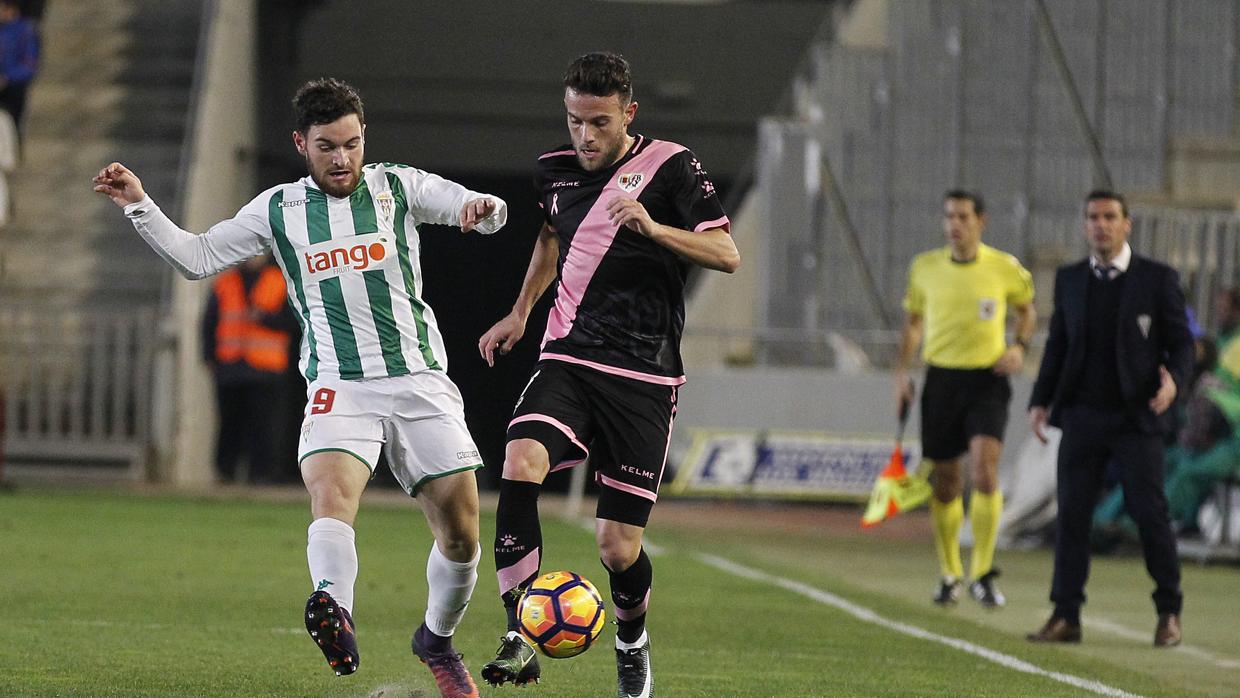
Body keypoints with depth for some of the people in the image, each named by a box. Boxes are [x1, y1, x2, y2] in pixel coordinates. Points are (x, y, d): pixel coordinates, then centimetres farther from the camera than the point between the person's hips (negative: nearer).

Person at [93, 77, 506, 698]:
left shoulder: (397, 187, 8)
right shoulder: (279, 210, 10)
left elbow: (482, 211, 0)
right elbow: (195, 257, 13)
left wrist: (482, 209, -24)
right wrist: (139, 206, 1)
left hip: (420, 379, 1)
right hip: (339, 386, -1)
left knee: (461, 533, -1)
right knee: (330, 489, -31)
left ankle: (437, 640, 25)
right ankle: (334, 611, -55)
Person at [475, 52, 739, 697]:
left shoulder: (670, 166, -5)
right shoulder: (556, 170, 9)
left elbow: (727, 255, -10)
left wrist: (653, 228, -24)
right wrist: (520, 313, 29)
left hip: (643, 377, -3)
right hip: (568, 360, 3)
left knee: (618, 547, -4)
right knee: (520, 465, -28)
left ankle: (632, 641, 29)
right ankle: (521, 635, -25)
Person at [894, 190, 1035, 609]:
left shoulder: (1005, 269, -2)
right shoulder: (924, 268, 3)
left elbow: (1026, 311, 15)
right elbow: (913, 321, 16)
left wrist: (1019, 347, -3)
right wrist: (902, 371, 6)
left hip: (987, 379, -2)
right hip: (941, 378, 2)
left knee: (985, 469, -19)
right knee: (944, 481, 6)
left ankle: (982, 572, -10)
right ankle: (949, 573, 24)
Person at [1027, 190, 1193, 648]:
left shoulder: (1158, 279, -1)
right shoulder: (1069, 280, 9)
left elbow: (1181, 342, 0)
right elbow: (1058, 346, 14)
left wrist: (1174, 379, -21)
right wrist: (1041, 401, 5)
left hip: (1137, 418, -3)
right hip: (1082, 416, 3)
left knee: (1150, 515, -2)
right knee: (1072, 514, -2)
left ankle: (1168, 614, 11)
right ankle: (1065, 617, 1)